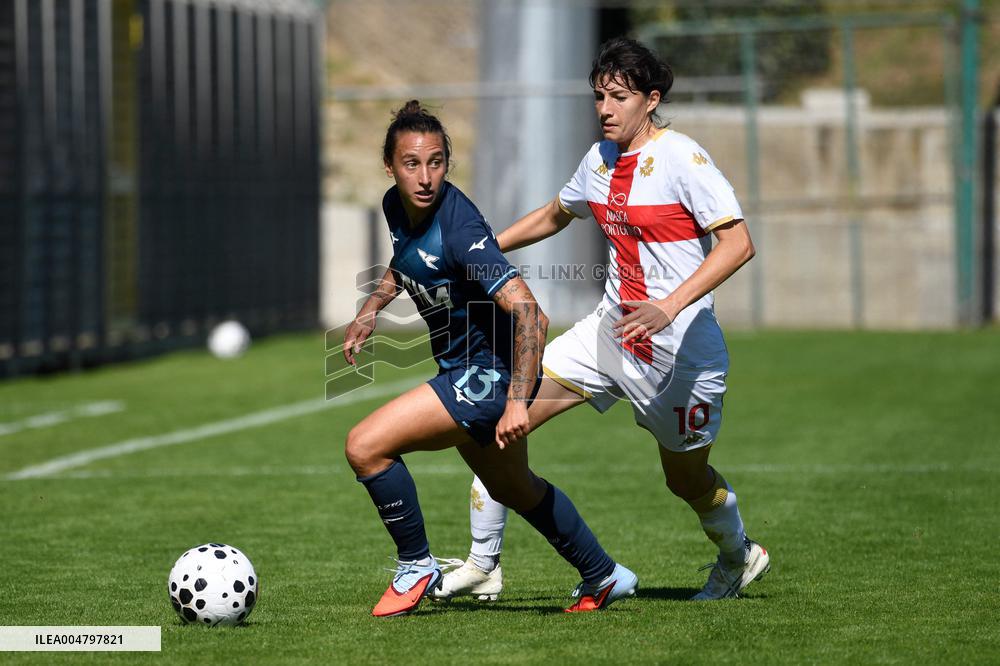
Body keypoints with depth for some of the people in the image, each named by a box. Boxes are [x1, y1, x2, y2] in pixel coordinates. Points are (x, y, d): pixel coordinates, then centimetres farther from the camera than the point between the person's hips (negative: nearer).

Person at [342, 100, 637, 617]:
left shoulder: (459, 229, -29)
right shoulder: (396, 206, -4)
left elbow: (528, 312, -34)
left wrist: (517, 403, -38)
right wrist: (370, 311, 9)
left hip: (491, 373, -9)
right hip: (462, 367, 9)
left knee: (365, 447, -18)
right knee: (512, 488, 28)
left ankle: (416, 566, 2)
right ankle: (605, 578, 46)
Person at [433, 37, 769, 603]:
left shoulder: (682, 159, -17)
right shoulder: (601, 159, 5)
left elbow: (739, 243, -27)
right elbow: (555, 215, 26)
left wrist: (669, 308, -36)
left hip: (682, 349, -6)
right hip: (611, 331, 7)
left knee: (687, 479, 9)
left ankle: (739, 557, 43)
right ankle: (484, 567, 3)